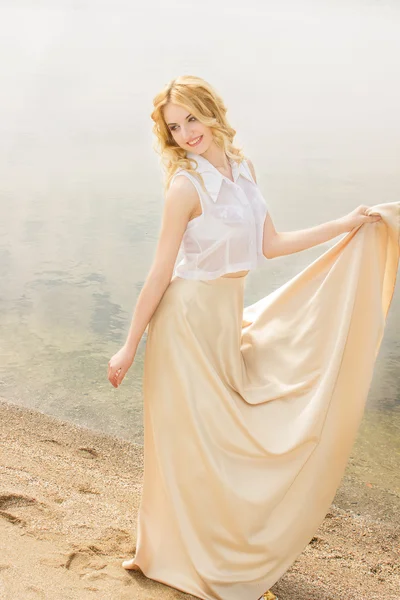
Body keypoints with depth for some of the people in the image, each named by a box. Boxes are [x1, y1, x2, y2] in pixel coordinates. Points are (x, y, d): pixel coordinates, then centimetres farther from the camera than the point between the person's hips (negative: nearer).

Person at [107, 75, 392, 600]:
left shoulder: (243, 168, 5)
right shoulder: (186, 184, -15)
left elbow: (270, 244, 8)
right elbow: (160, 273, -14)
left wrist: (345, 224, 9)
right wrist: (130, 347, -12)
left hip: (228, 319, 7)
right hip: (189, 318, -6)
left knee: (225, 434, 15)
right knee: (191, 440, 5)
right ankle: (180, 556, 26)